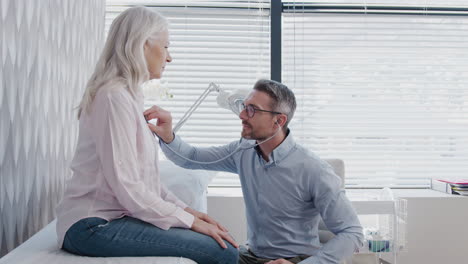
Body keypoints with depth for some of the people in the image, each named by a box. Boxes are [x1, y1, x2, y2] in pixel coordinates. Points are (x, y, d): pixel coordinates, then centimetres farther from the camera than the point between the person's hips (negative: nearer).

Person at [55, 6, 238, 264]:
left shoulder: (129, 95, 15)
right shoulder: (115, 97, -16)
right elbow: (126, 187, -20)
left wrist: (184, 209, 5)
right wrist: (188, 220, -14)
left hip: (115, 216, 9)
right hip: (94, 225, -9)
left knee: (225, 242, 1)